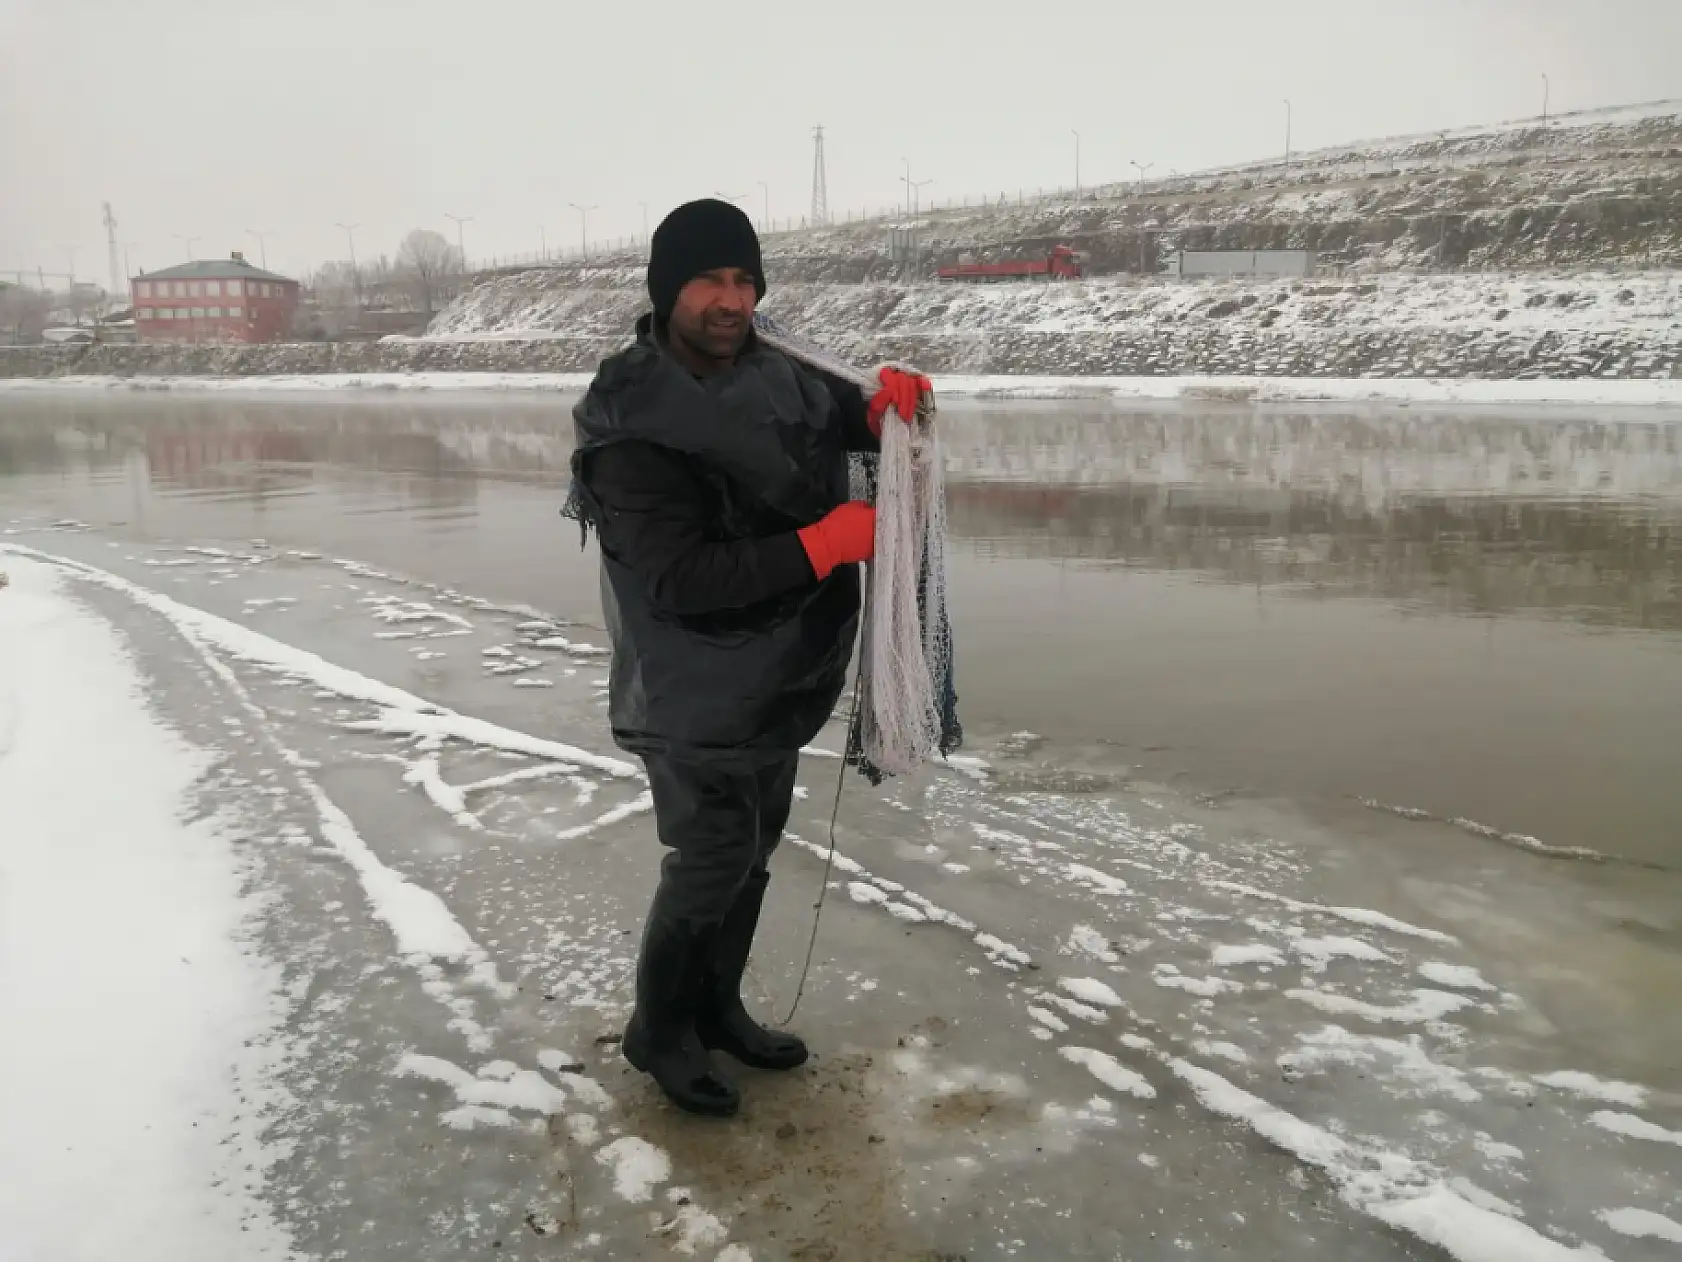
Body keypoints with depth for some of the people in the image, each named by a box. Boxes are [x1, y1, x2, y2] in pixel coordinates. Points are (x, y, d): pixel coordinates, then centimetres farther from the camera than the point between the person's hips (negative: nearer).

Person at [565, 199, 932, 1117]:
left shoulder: (771, 376, -1)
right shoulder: (634, 428, -23)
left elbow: (849, 416, 14)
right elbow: (682, 579, -30)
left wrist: (889, 404, -11)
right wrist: (823, 544, -34)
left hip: (778, 679, 8)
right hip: (696, 697, -8)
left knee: (754, 847, 20)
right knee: (712, 861, 1)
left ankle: (716, 1007, 41)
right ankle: (659, 1031, 27)